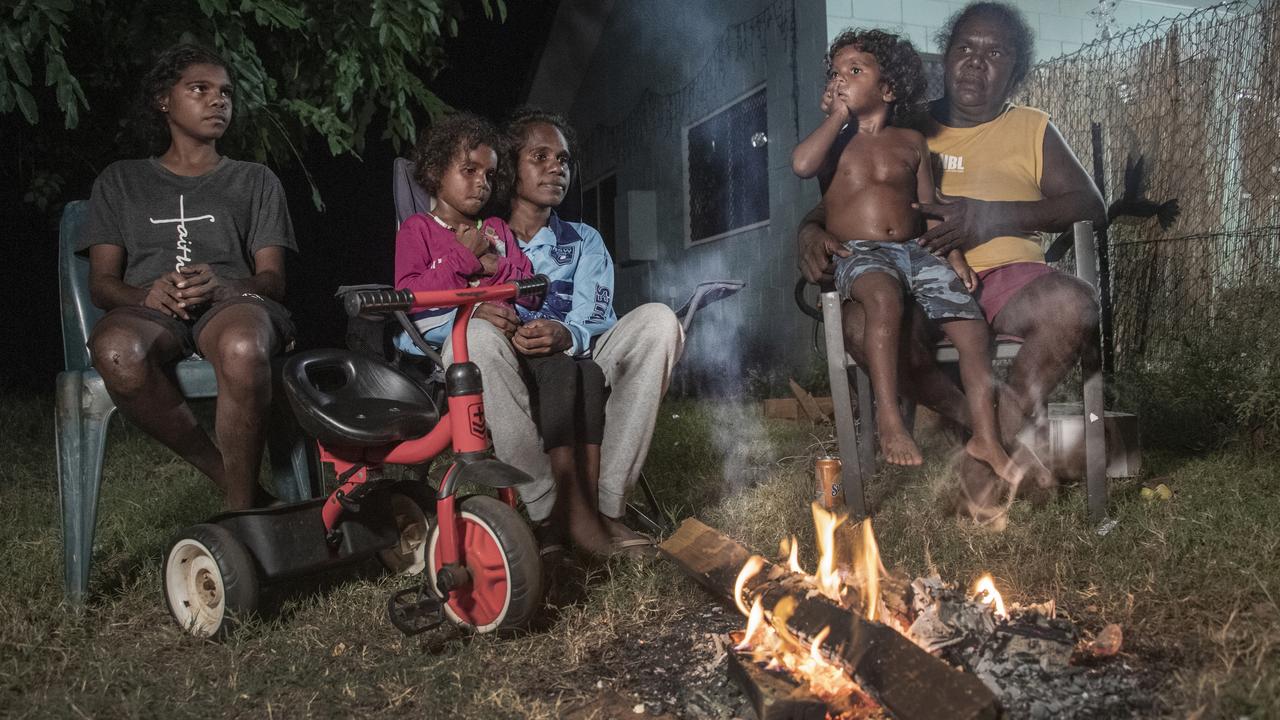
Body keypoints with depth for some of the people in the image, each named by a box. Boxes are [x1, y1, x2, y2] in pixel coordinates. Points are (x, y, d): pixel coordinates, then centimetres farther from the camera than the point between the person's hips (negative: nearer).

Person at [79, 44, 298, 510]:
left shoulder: (254, 180, 24)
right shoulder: (121, 181, 25)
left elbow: (272, 280, 11)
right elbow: (101, 281, 14)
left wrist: (221, 285, -13)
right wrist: (146, 294, -11)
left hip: (234, 302, -1)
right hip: (148, 310, 1)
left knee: (243, 348, -41)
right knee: (116, 350, -39)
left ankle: (240, 511, -28)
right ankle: (229, 480, -24)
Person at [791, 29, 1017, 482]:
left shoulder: (911, 143, 15)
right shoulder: (834, 141, 8)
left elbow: (930, 206, 15)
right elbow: (801, 165, -15)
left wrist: (954, 255, 1)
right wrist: (839, 116, -4)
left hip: (914, 251, 4)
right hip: (858, 255, -3)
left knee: (970, 321, -17)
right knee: (885, 296, -38)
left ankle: (986, 438, -11)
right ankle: (890, 423, -36)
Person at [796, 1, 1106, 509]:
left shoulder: (1031, 129, 17)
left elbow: (1090, 206, 4)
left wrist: (990, 215, -12)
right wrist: (810, 230, -5)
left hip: (1007, 276, 0)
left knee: (1073, 305, -34)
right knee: (862, 323, -34)